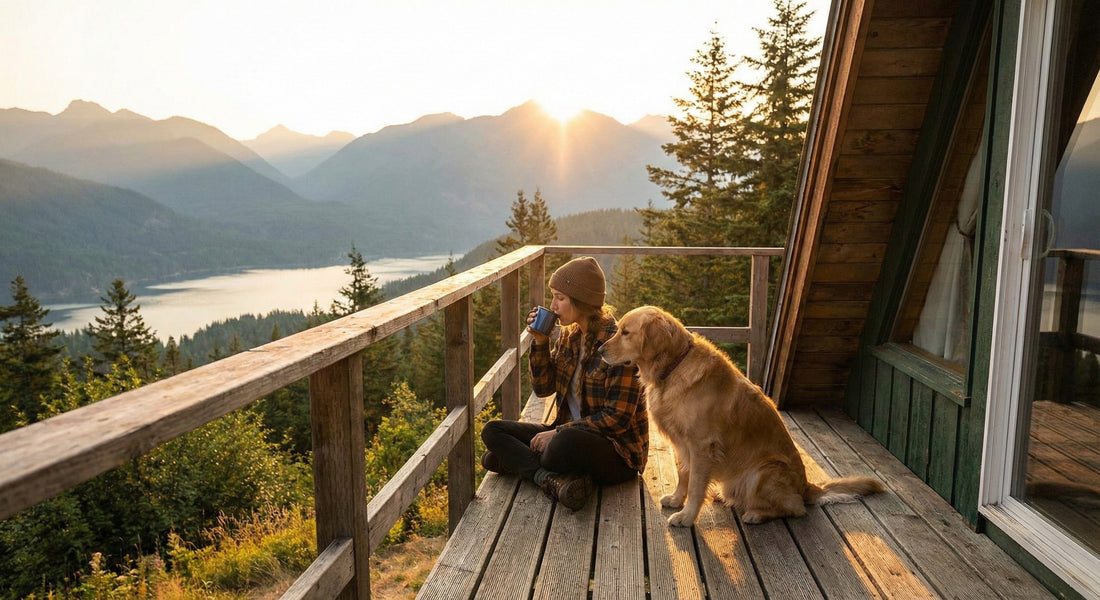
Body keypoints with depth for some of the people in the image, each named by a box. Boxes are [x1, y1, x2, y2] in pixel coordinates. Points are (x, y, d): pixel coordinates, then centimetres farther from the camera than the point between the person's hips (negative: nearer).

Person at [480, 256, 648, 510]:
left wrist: (558, 432, -20)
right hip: (569, 431, 9)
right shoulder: (569, 334, 5)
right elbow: (543, 387, 10)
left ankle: (515, 460, -14)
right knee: (492, 431, -5)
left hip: (617, 451, -8)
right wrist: (540, 342, -5)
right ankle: (553, 478, -23)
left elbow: (617, 417, -20)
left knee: (568, 442, -42)